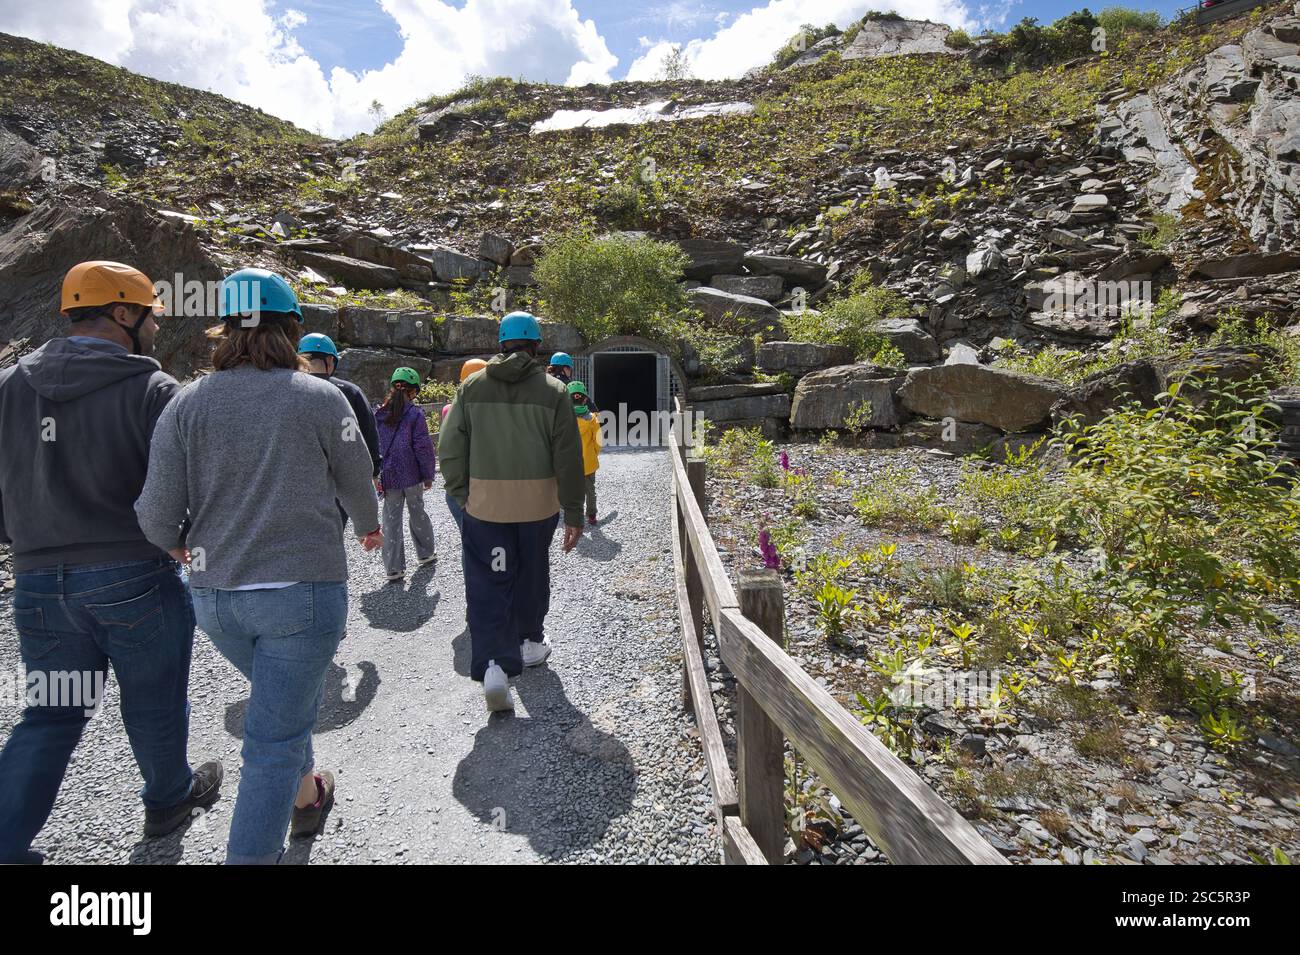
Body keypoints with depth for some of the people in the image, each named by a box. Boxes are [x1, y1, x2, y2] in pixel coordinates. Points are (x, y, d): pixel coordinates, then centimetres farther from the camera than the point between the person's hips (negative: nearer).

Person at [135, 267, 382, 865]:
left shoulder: (187, 403, -3)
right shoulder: (320, 397, -9)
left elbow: (156, 512, -5)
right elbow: (356, 483, 2)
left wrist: (177, 544, 19)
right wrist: (369, 525, 24)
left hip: (214, 595, 5)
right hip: (303, 589, -4)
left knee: (282, 697, 29)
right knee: (274, 739, 6)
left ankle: (305, 795, 50)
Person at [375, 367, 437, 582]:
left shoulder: (377, 414, 4)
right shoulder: (415, 414, -9)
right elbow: (423, 447, -9)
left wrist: (376, 475, 13)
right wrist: (428, 475, -1)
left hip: (388, 476, 3)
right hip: (412, 475, -2)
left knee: (391, 520, 6)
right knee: (417, 513, 16)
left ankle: (394, 568, 7)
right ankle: (425, 554, 33)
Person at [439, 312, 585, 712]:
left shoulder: (472, 386, 1)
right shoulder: (553, 391, -4)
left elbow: (449, 448, 1)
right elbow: (568, 459, -6)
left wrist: (462, 495, 10)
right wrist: (573, 513, -1)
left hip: (484, 503, 0)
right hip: (537, 503, 0)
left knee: (488, 582, 3)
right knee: (531, 575, 18)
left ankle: (493, 664, -8)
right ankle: (530, 642, 36)